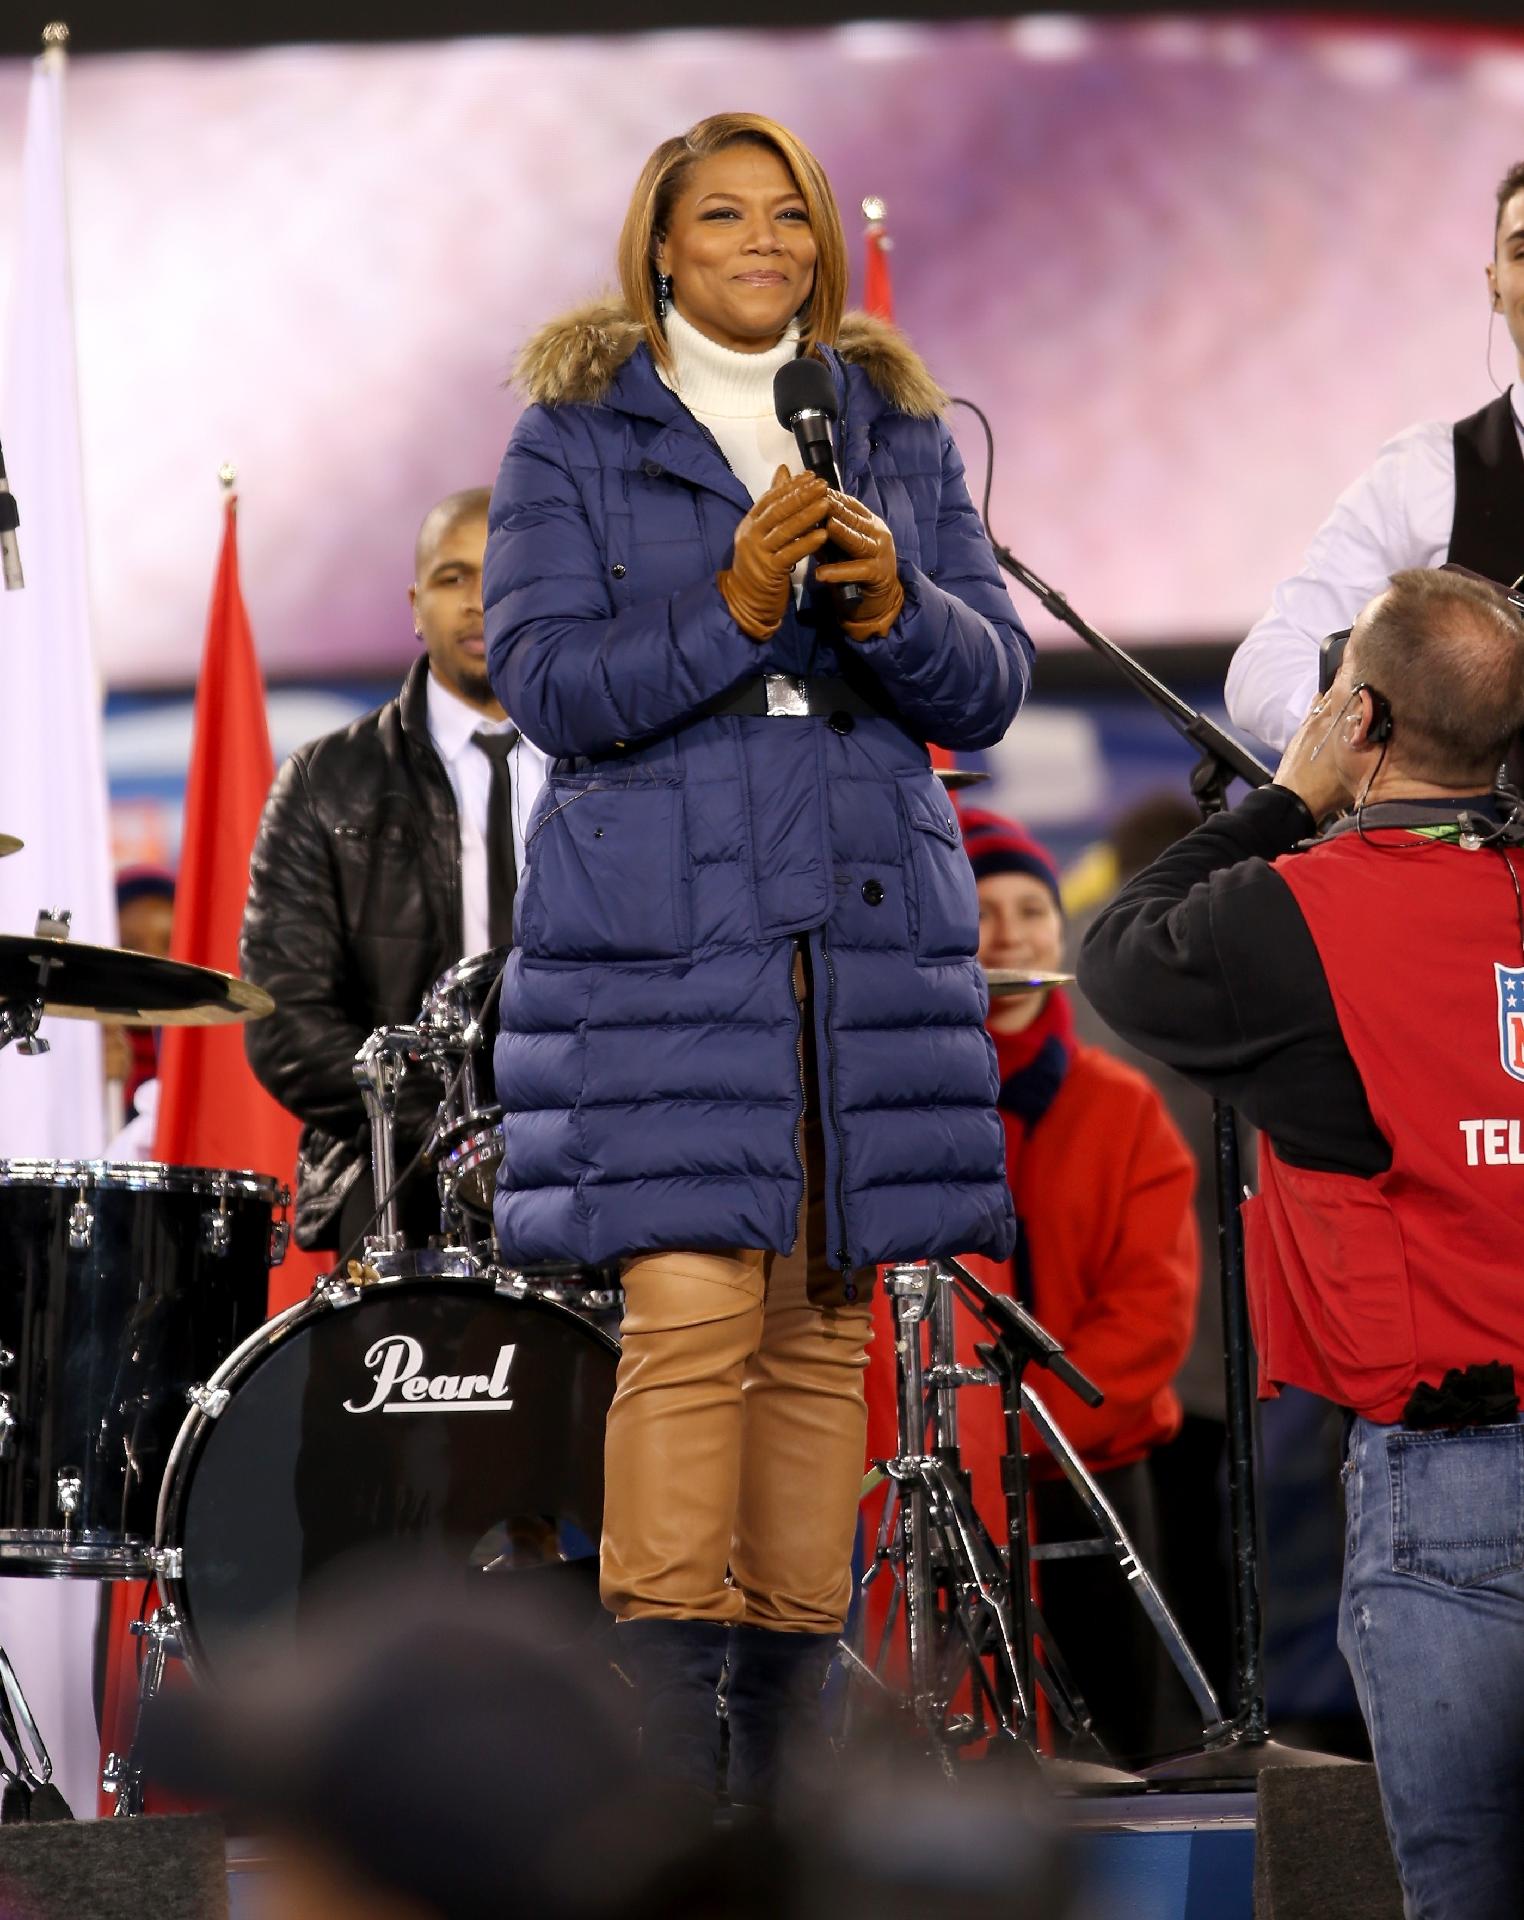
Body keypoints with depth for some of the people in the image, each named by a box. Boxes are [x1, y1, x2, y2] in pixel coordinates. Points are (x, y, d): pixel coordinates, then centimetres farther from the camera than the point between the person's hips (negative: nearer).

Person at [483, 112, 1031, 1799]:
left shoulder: (897, 430, 15)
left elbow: (990, 688, 9)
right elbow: (547, 681, -5)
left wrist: (894, 611, -12)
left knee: (825, 1323, 2)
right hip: (659, 931, -4)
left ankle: (781, 1732, 7)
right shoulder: (574, 433, 5)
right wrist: (734, 614, -18)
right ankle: (659, 1761, -12)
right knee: (689, 1307, -14)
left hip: (870, 931, 4)